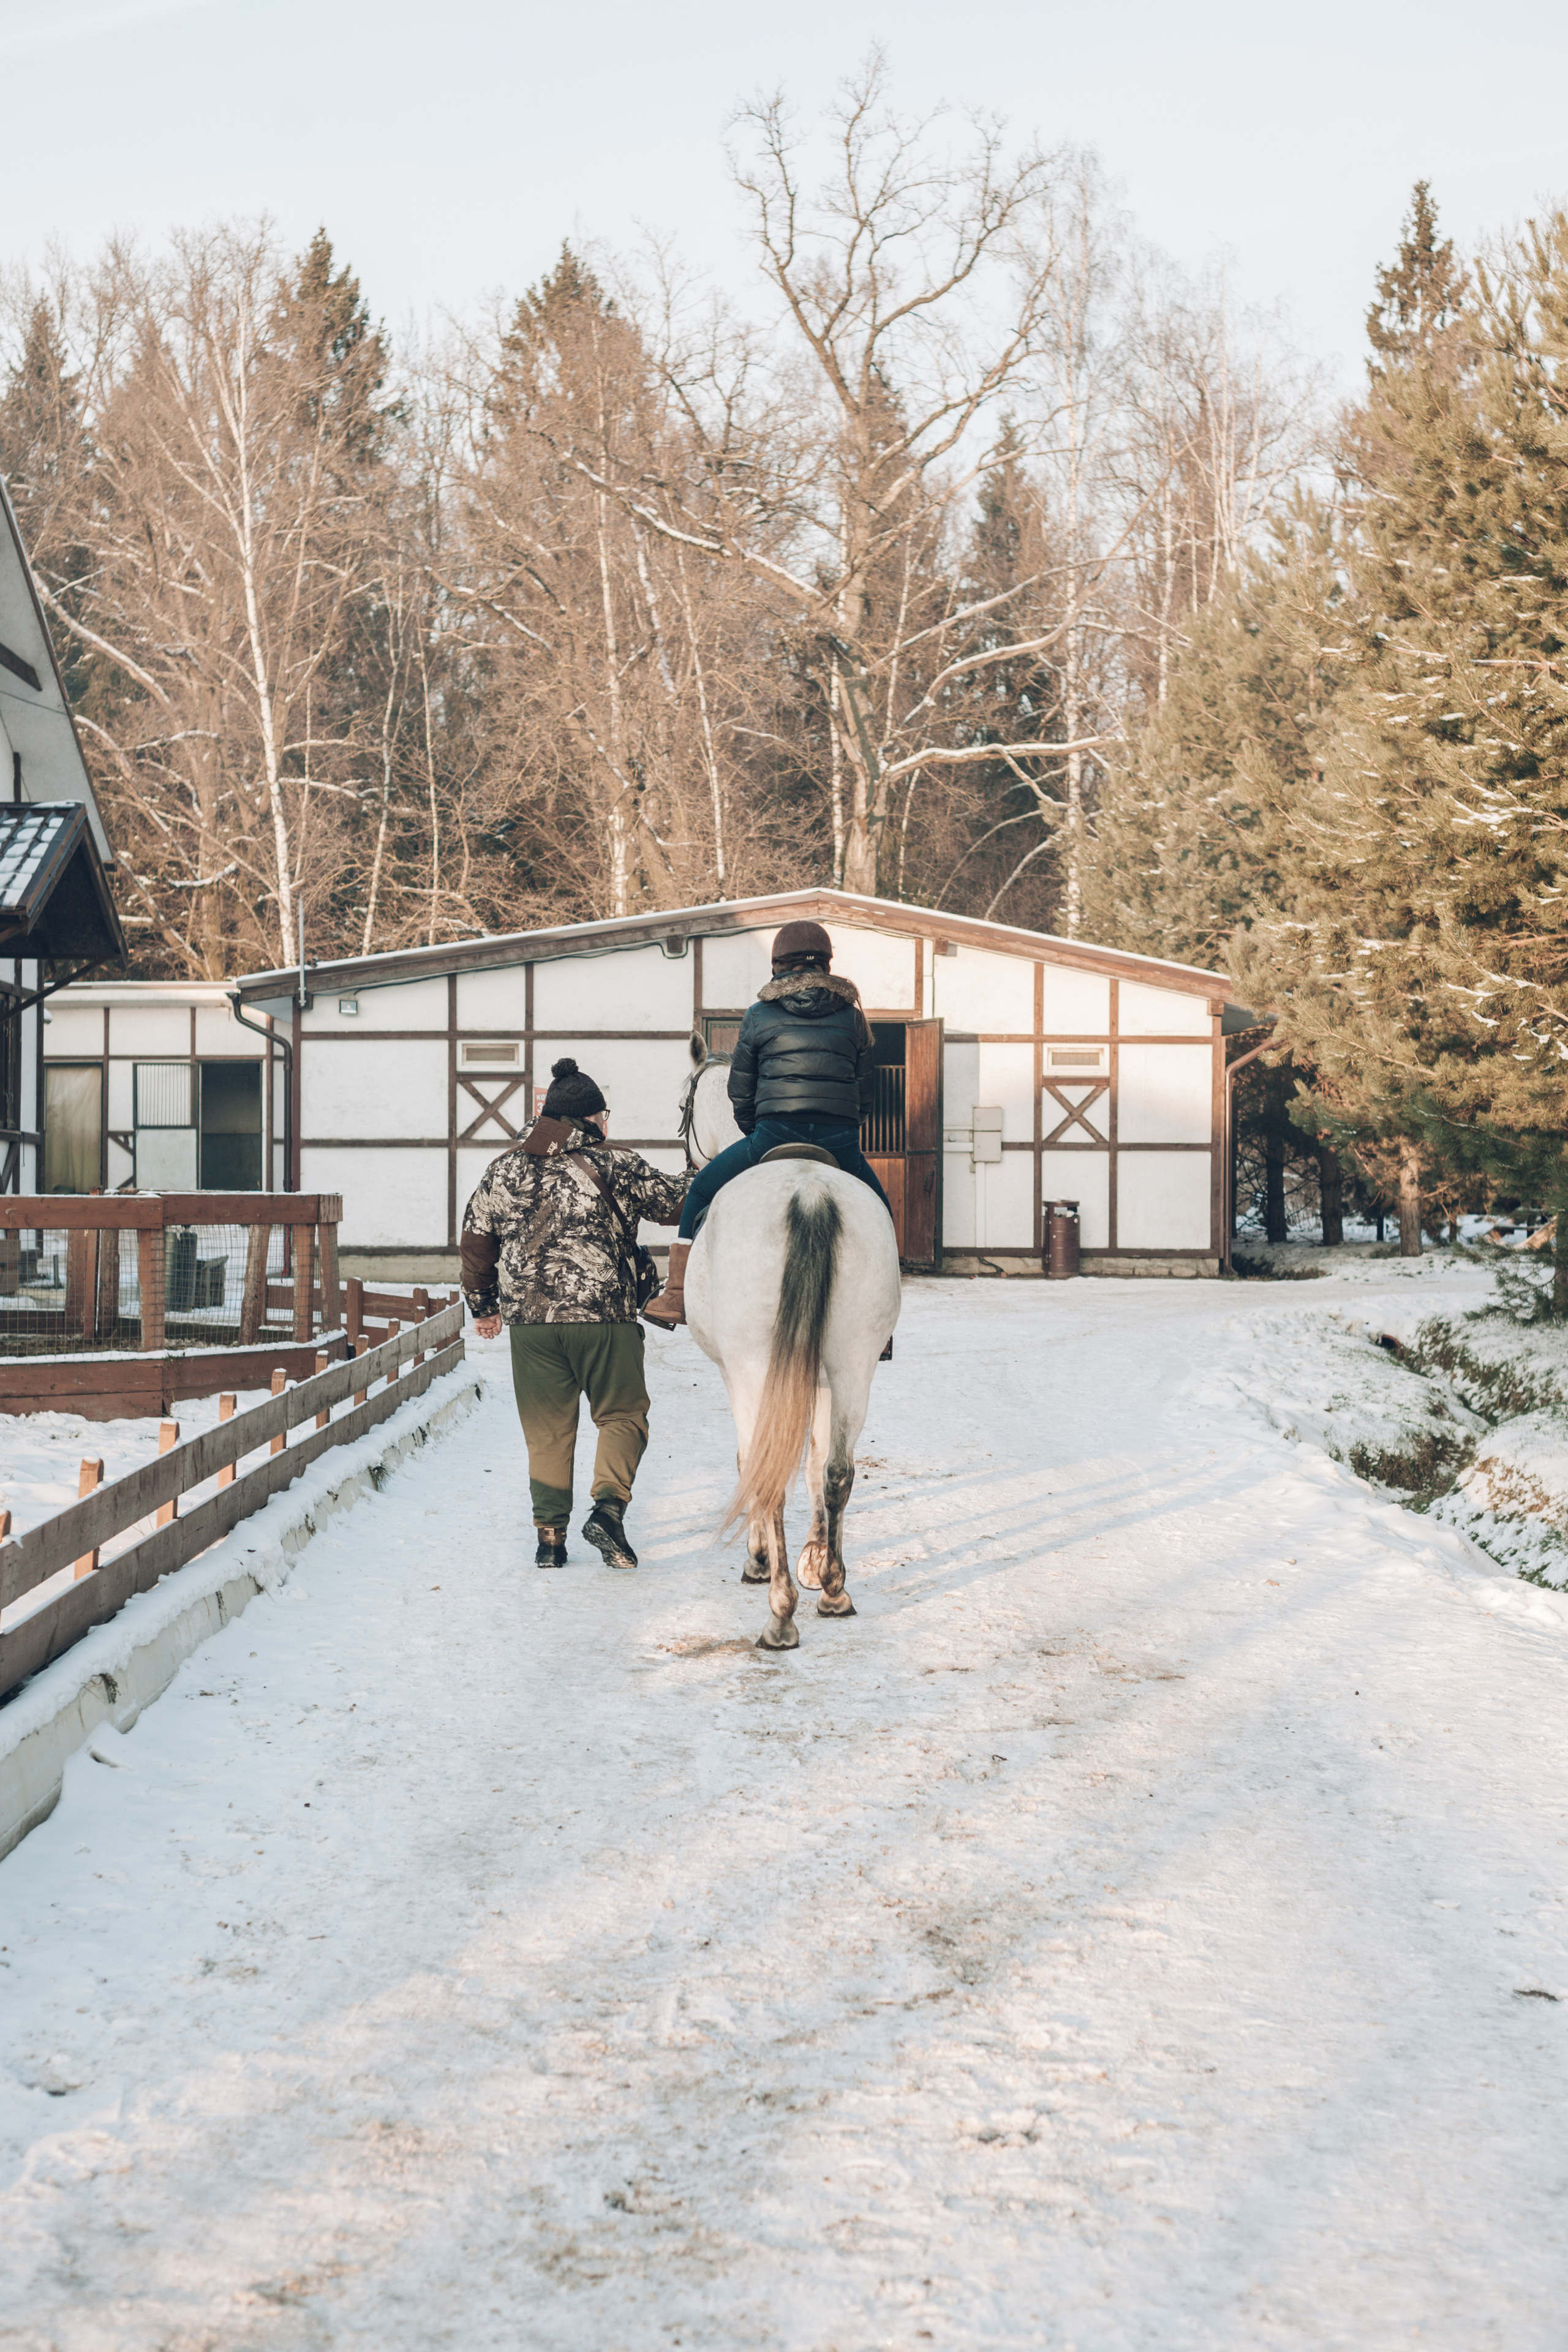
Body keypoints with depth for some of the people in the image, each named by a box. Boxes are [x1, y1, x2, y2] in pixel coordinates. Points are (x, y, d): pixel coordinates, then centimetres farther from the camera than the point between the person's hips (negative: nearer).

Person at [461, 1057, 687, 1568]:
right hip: (604, 1315, -3)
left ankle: (549, 1534, 11)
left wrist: (482, 1305, 26)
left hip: (529, 1319, 3)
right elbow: (676, 1201, 3)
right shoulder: (615, 1169, -4)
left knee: (547, 1430, 12)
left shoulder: (502, 1172, 8)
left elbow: (475, 1242, 14)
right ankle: (608, 1507, -12)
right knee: (622, 1415, 9)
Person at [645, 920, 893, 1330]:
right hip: (840, 1143, 1)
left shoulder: (760, 1014, 9)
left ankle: (677, 1296, 14)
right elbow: (867, 1091, 17)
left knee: (701, 1192, 18)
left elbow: (740, 1091, 14)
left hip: (774, 1136, -1)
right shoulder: (852, 1015, 13)